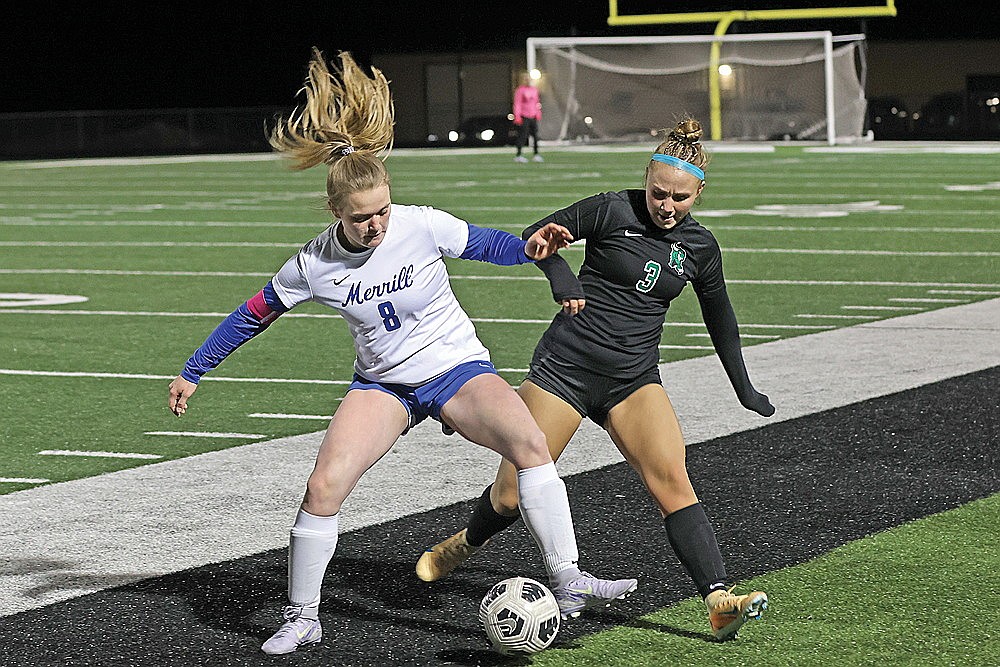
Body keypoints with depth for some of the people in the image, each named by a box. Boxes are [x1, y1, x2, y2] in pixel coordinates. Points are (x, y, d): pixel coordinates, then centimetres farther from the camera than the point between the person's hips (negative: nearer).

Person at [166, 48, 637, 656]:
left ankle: (569, 584, -22)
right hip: (382, 384, 1)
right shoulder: (314, 265, -12)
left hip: (458, 366, -1)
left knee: (531, 443, -27)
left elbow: (488, 245, -3)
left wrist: (529, 246, -26)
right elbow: (252, 317, 1)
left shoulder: (422, 226, -17)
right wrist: (193, 373, 6)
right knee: (324, 487, -18)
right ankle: (303, 617, 2)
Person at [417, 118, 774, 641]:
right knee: (512, 494, -1)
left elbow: (719, 316, 21)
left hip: (635, 379, 3)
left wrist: (744, 389, 25)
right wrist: (560, 276, -16)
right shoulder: (612, 210, -7)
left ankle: (719, 601, -26)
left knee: (672, 481, -18)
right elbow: (538, 235, 4)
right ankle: (467, 542, 33)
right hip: (566, 364, -3)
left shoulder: (699, 247, 5)